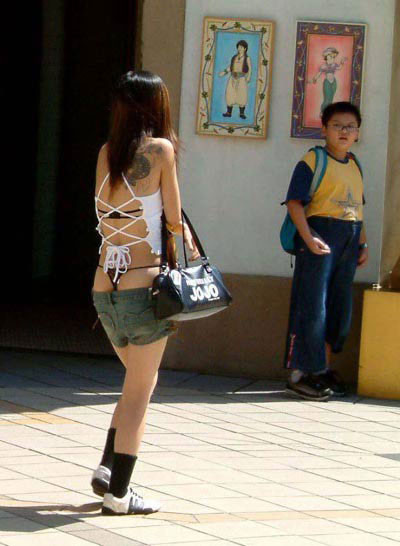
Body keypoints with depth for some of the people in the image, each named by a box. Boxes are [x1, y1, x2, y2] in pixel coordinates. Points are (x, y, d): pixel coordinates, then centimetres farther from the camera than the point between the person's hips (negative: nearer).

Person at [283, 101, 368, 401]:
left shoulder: (355, 165, 16)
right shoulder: (313, 161, -6)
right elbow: (294, 202, -11)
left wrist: (363, 243, 18)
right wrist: (308, 238, -21)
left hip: (348, 241, 7)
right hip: (320, 236, -7)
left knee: (339, 306, 12)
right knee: (312, 306, -6)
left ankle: (323, 368, 25)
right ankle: (299, 374, -2)